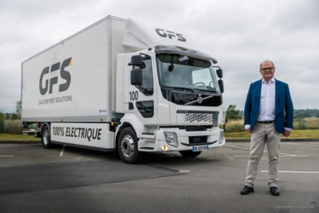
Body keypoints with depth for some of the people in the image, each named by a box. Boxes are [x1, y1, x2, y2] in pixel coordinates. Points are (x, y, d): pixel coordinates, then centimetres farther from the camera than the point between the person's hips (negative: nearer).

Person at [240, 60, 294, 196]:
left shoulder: (283, 86, 9)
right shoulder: (254, 86, 10)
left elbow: (289, 107, 7)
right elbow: (247, 106, 8)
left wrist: (288, 126, 0)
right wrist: (247, 124, 0)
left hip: (275, 126, 0)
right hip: (257, 126, 0)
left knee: (274, 157, 7)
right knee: (254, 157, 1)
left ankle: (273, 185, 17)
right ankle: (249, 184, 8)